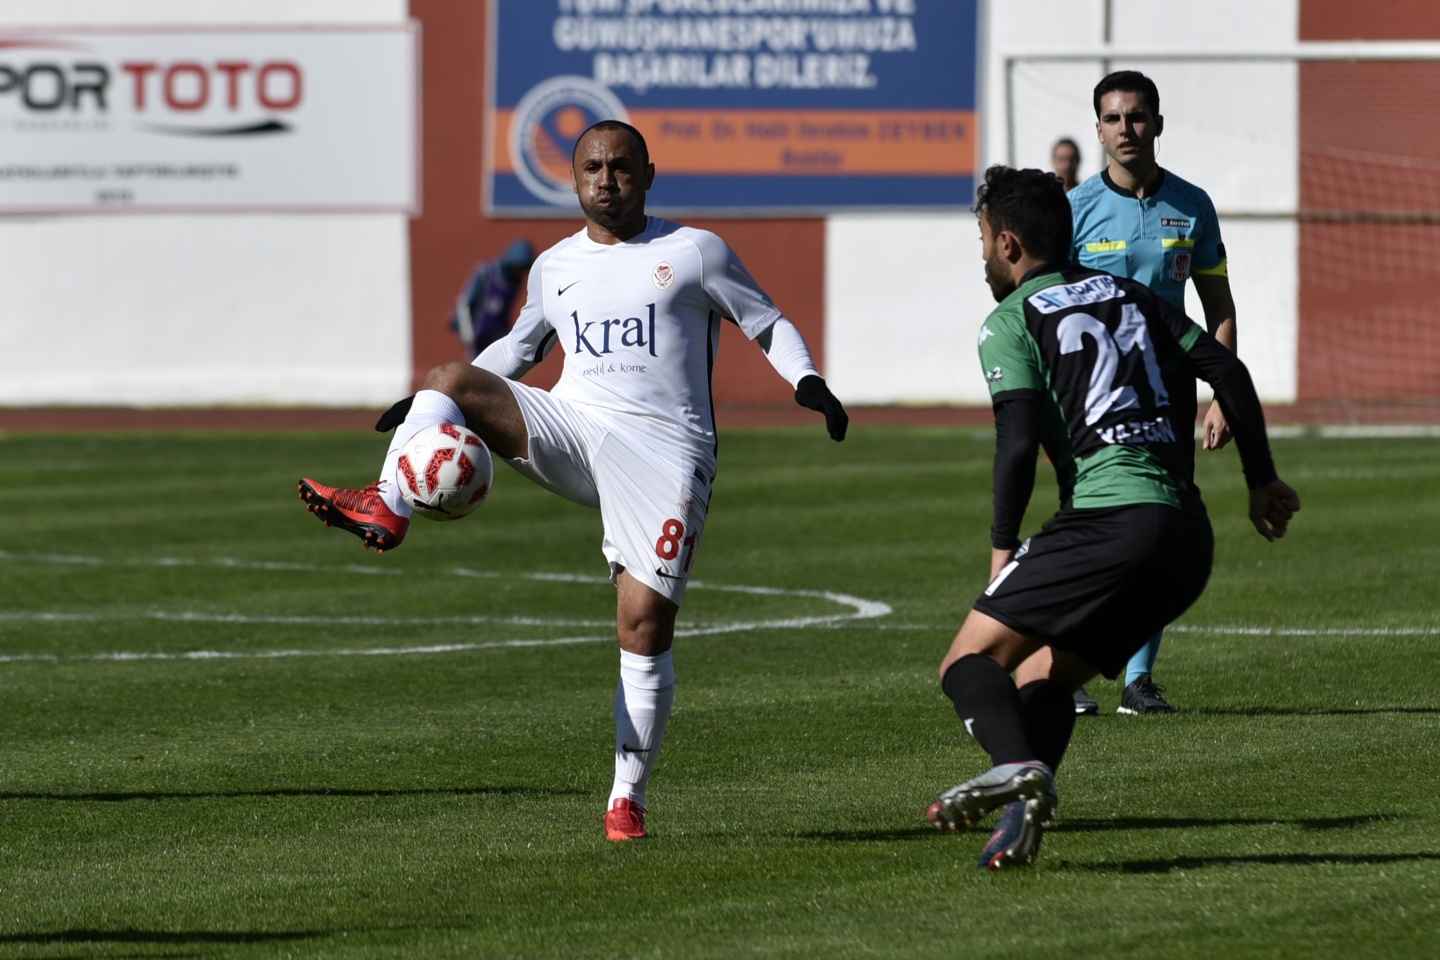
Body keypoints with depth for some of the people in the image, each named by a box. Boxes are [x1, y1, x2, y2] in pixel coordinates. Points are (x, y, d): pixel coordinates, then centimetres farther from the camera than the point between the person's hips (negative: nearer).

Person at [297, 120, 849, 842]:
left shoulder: (695, 252, 4)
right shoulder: (554, 268, 16)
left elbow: (767, 323, 8)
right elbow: (519, 347, 31)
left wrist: (808, 382, -11)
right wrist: (429, 403, 23)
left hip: (662, 451, -4)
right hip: (569, 430, 4)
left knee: (645, 628, -10)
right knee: (448, 380, -18)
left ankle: (628, 798, 1)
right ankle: (386, 510, -32)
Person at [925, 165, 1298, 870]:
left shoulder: (1010, 322, 5)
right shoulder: (1129, 296, 24)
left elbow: (1019, 441, -8)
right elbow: (1226, 371, 16)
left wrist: (1003, 545, 2)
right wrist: (1261, 481, 20)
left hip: (1110, 515, -7)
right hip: (1189, 535, 7)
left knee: (969, 662, -7)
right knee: (1042, 675, 17)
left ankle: (1018, 765, -36)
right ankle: (1022, 820, -6)